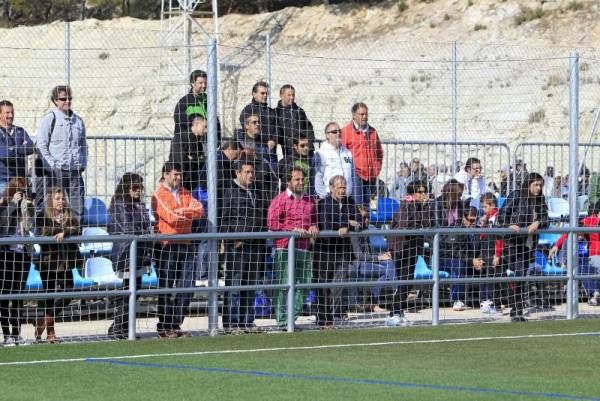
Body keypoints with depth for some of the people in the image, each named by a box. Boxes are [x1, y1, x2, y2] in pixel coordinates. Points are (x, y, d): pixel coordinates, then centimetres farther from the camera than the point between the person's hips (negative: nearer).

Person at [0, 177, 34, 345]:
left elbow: (29, 227, -2)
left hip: (23, 253, 4)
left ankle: (16, 333, 11)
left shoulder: (27, 206, 7)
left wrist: (26, 208, -11)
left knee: (18, 294, 7)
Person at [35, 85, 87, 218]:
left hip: (75, 171, 5)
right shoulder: (49, 120, 0)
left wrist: (82, 164, 9)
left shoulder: (78, 121, 15)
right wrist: (52, 165, -11)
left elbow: (83, 145, 23)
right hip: (55, 172, -5)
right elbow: (41, 146, -4)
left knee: (78, 206, 0)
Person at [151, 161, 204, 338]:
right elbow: (171, 216, -16)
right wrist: (189, 212, -2)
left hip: (185, 244, 6)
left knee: (186, 287, 5)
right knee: (166, 287, -2)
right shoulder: (159, 195, -4)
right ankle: (164, 327, 3)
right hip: (167, 245, -6)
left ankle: (176, 325, 13)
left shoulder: (185, 193, 17)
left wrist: (181, 212, -12)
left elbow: (200, 210, 2)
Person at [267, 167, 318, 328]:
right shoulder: (280, 200, -1)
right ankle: (282, 320, -7)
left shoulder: (309, 200, 19)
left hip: (304, 249, 6)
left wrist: (314, 227, 7)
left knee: (303, 284, 3)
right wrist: (293, 229, -15)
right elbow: (271, 223, -10)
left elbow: (314, 220, 31)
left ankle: (292, 318, 9)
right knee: (284, 284, -8)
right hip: (285, 247, -6)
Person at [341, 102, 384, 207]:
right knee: (357, 205, -12)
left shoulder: (372, 132, 16)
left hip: (371, 176, 6)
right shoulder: (346, 131, -3)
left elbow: (379, 152, 28)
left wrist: (377, 168, 16)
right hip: (356, 175, -6)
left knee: (367, 205, 8)